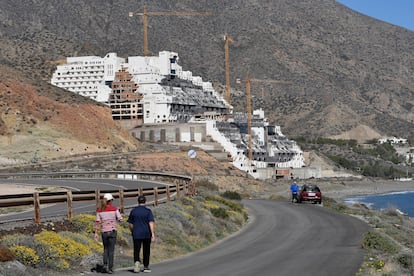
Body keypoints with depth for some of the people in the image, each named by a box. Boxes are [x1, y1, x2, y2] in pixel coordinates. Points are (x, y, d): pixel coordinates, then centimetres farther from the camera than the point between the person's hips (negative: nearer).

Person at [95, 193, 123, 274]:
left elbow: (97, 222, -3)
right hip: (112, 231, -2)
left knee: (106, 249, 20)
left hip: (104, 232, 2)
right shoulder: (114, 209, -6)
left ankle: (105, 264, 3)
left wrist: (96, 233, 0)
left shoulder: (99, 210, 1)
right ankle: (110, 268, 0)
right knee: (111, 250, 4)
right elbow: (120, 219, -3)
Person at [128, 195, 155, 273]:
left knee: (136, 250, 1)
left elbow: (130, 224, 7)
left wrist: (132, 232, 21)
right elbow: (151, 223, -13)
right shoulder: (148, 211, -5)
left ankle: (137, 262, -27)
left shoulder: (133, 211, 3)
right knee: (146, 251, 12)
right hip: (146, 234, -1)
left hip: (136, 234, 1)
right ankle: (146, 267, 21)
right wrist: (153, 234, -15)